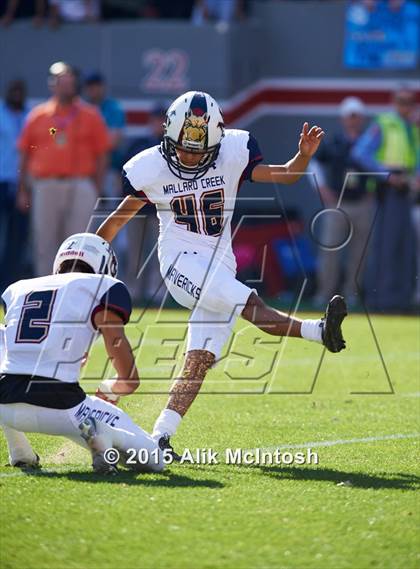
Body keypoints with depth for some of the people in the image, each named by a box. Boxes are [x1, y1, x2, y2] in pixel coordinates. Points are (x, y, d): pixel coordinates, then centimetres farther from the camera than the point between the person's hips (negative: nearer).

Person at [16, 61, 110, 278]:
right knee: (44, 243, 4)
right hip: (45, 185, 2)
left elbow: (101, 156, 5)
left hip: (80, 187, -2)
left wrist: (97, 192, -2)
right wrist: (23, 191, 8)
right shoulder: (38, 116, 10)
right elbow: (25, 155, 12)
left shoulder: (90, 116, 6)